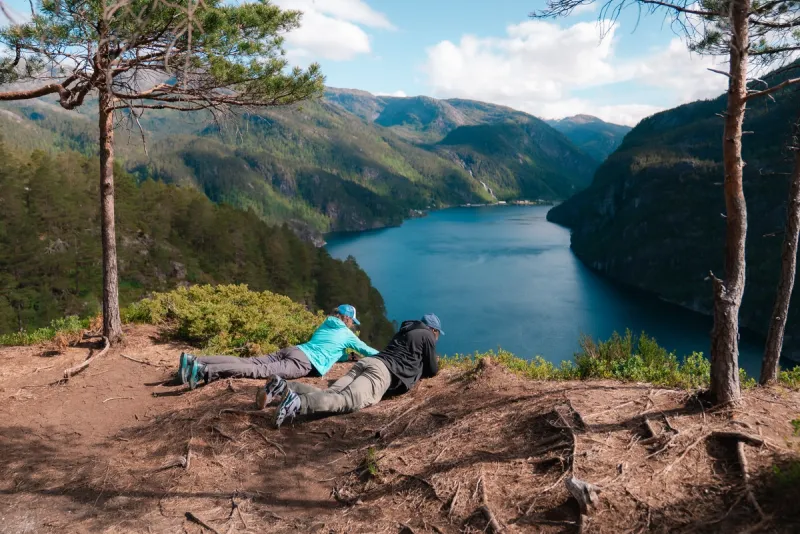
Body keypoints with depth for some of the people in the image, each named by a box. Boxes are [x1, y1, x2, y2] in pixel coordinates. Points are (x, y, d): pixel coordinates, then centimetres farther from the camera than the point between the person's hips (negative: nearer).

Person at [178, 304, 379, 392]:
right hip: (303, 362, -7)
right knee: (261, 370, -23)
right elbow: (368, 351, 23)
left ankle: (193, 360, -21)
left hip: (292, 350, 7)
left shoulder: (325, 325, 33)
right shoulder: (347, 335, 13)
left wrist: (348, 357, 50)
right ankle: (206, 371, -42)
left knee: (248, 362, -7)